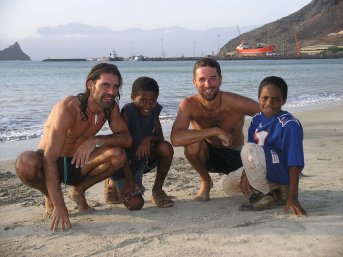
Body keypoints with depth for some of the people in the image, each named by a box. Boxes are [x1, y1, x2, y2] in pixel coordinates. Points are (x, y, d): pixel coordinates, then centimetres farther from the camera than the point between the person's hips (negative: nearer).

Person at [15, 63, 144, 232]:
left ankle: (78, 191, 3)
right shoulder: (68, 108, -29)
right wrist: (59, 207, -40)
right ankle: (50, 197, -4)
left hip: (77, 164, 4)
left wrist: (96, 140, -27)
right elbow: (50, 160, -33)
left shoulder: (110, 107, -9)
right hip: (48, 165, -4)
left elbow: (127, 139, -8)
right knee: (26, 163, -39)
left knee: (118, 155, -23)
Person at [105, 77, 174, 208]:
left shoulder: (154, 110, -8)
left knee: (166, 148, -22)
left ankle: (157, 190, -3)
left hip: (143, 157, 5)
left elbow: (160, 137, -3)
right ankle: (112, 183, 14)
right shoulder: (128, 111, -27)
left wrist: (149, 139, -29)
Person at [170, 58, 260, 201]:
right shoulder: (188, 105, -24)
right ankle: (205, 182, -1)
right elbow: (176, 139, -40)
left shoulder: (235, 103, -26)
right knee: (192, 143, -32)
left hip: (235, 156, 1)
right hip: (208, 156, 0)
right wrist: (216, 131, -40)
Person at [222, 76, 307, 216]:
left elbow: (295, 163, -26)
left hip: (283, 171, -8)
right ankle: (275, 189, 6)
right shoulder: (257, 119, 2)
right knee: (228, 184, 6)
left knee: (249, 149, -31)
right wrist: (245, 175, -7)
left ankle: (266, 196, -13)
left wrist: (292, 197, -32)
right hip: (263, 171, 9)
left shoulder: (289, 124, -21)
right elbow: (251, 158, 7)